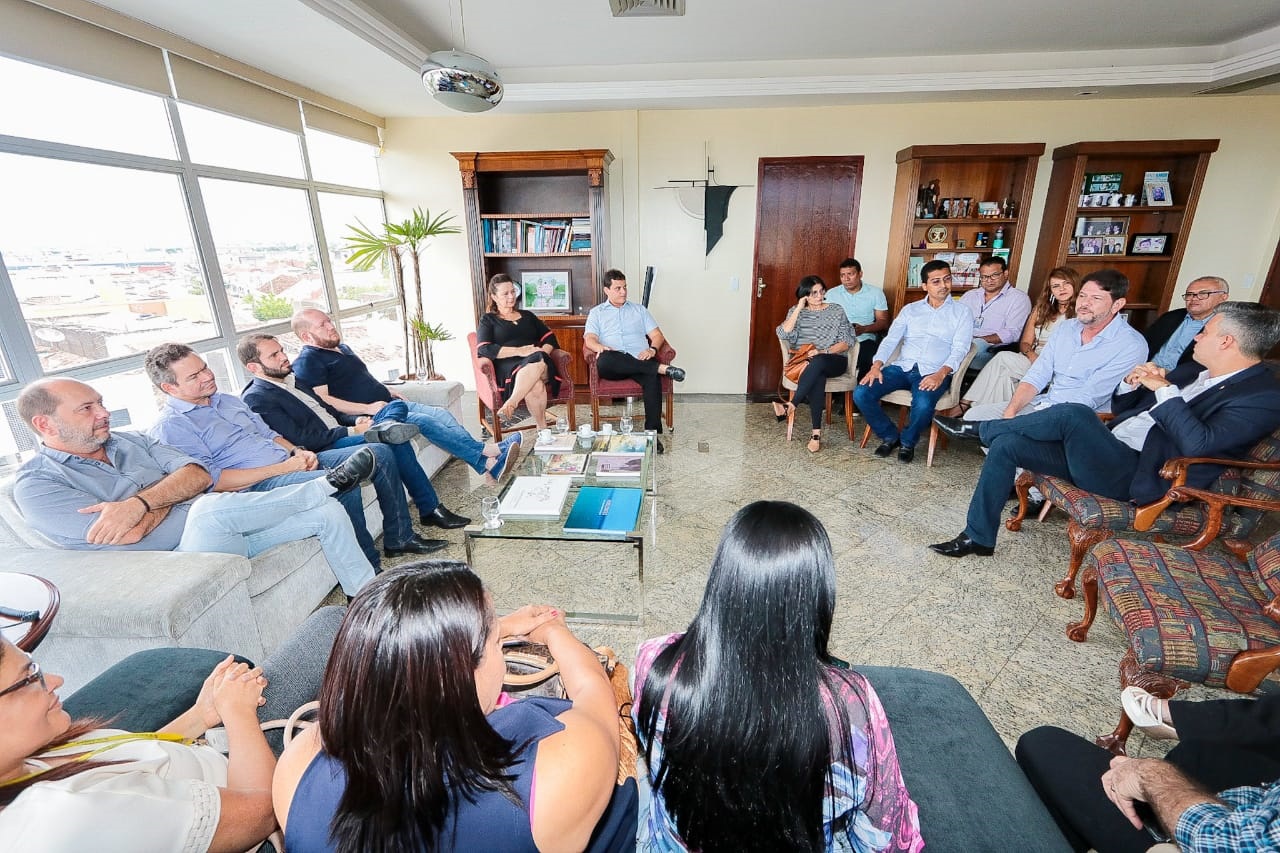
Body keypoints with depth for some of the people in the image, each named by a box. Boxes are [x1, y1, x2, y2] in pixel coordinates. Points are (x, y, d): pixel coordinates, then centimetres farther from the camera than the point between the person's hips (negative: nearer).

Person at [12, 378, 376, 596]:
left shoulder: (130, 441, 15)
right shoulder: (36, 484, -2)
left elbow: (199, 476, -1)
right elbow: (131, 533, -17)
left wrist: (140, 502, -16)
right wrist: (174, 491, -1)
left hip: (227, 533, 6)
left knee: (328, 513, -7)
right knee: (208, 507, -38)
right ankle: (327, 483, -16)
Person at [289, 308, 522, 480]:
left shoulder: (340, 347, 22)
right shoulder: (308, 362, -7)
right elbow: (324, 400, -18)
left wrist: (387, 391, 15)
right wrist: (368, 408, -22)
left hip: (387, 404, 9)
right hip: (362, 417, -9)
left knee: (440, 413, -10)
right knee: (424, 421, -27)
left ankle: (489, 464, -21)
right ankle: (486, 452, -27)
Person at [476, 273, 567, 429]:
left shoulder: (528, 316, 29)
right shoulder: (488, 319, 17)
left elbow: (550, 338, 19)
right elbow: (484, 349, -2)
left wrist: (543, 352, -7)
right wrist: (519, 351, -13)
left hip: (540, 361, 3)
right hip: (507, 367, -3)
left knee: (538, 362, -39)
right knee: (536, 385, -40)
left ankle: (510, 404, -45)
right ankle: (542, 429, -40)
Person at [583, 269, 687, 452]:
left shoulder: (639, 309, 27)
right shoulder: (596, 312, 23)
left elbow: (657, 335, 17)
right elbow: (589, 339, 6)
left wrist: (652, 349, -7)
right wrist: (600, 347, -18)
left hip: (640, 362, 1)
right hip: (612, 367, -1)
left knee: (652, 377, -35)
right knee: (605, 359, -39)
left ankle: (653, 432, -35)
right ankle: (662, 368, -35)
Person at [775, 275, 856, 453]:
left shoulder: (836, 311, 10)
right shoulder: (796, 311, 13)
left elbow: (846, 342, 2)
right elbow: (783, 334, -6)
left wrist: (823, 352, -14)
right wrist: (799, 308, -5)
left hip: (834, 360, 0)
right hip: (805, 361, 0)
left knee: (817, 362, -38)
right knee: (817, 376, -36)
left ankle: (791, 406, -40)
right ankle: (817, 433, -39)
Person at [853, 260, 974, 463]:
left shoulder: (961, 313, 9)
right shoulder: (910, 309, 16)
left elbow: (959, 350, -2)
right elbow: (890, 339, 7)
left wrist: (940, 374, -22)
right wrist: (876, 366, -12)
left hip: (933, 373, -3)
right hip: (902, 367, 3)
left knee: (923, 405, -36)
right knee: (861, 394, -20)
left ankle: (907, 441, -2)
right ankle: (890, 436, 2)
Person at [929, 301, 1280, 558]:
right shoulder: (1194, 372, 19)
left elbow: (1197, 443, -23)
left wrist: (1165, 390, -16)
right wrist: (1131, 384, 1)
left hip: (1134, 476, -8)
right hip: (1107, 455, 8)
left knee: (1073, 414, -31)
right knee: (1005, 445, -7)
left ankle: (981, 429, -5)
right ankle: (978, 537, -2)